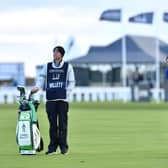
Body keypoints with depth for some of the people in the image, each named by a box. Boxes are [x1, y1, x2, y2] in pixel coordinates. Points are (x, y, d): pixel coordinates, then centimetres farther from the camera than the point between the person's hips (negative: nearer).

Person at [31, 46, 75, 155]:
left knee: (62, 124, -3)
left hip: (63, 99, -2)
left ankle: (64, 147, 4)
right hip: (50, 99, 2)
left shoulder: (68, 66, 8)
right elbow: (42, 78, 9)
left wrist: (66, 93, -7)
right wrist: (37, 87, -11)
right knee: (52, 124, 2)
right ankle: (52, 147, 5)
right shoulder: (47, 66, 15)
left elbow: (71, 82, 7)